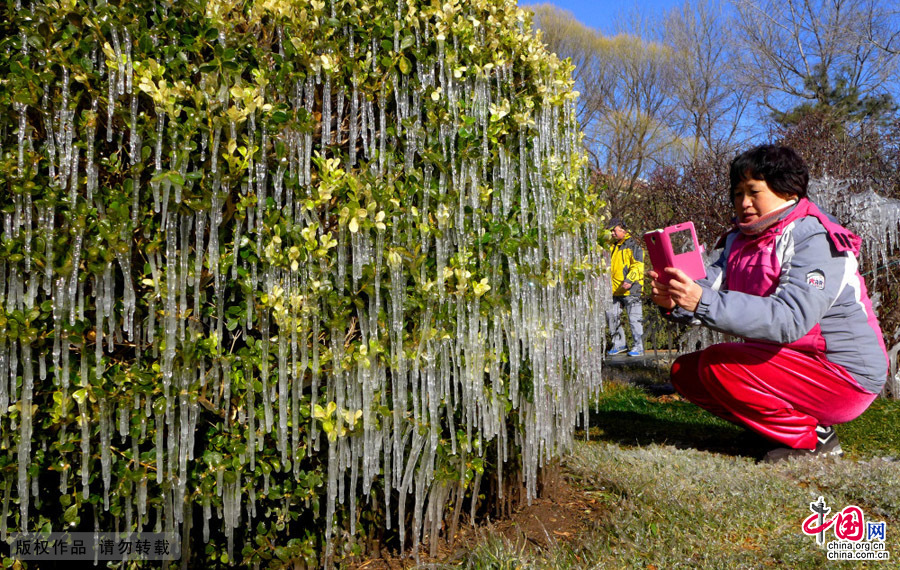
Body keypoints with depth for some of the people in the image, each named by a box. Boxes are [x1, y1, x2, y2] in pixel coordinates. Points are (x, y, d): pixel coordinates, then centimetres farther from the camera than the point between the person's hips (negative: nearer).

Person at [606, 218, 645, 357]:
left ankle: (638, 347, 4)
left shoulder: (633, 245, -4)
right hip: (616, 290, 8)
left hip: (631, 289, -8)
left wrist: (629, 280, -23)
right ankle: (619, 344, 17)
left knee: (634, 319, -4)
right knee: (612, 316, 6)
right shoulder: (614, 246, 20)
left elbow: (638, 266, -12)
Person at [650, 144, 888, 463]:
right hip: (785, 363, 8)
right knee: (685, 371, 0)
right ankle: (787, 425, 6)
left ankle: (814, 437, -7)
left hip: (843, 377, -8)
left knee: (717, 364, -24)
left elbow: (790, 319, -34)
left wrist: (704, 303, -44)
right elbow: (708, 289, -9)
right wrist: (673, 302, -34)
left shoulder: (815, 240, -18)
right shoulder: (738, 241, 6)